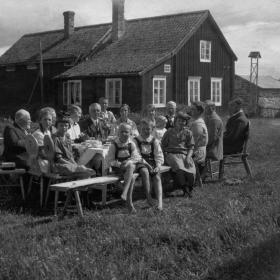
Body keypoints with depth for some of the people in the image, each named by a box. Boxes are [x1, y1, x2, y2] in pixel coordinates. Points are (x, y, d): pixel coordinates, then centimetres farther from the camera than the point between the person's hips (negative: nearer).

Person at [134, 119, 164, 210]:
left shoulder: (154, 141, 12)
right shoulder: (136, 141, 5)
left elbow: (159, 156, 8)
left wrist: (158, 166, -10)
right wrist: (146, 164, -16)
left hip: (153, 163, 2)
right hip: (141, 163, -2)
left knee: (157, 177, -26)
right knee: (145, 172, -36)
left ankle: (160, 201, -36)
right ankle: (148, 196, -32)